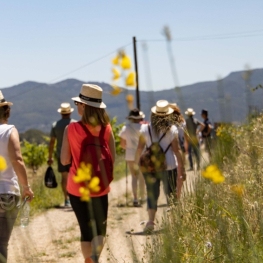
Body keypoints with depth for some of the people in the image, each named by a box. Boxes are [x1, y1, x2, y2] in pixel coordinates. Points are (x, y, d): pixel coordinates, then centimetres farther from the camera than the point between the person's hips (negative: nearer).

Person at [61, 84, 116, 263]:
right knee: (100, 228, 14)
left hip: (77, 187, -1)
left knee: (86, 229, 13)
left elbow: (65, 160, -7)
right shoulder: (106, 129, -7)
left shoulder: (71, 129, -11)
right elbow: (112, 159, -2)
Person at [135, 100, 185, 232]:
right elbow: (176, 150, -4)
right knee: (171, 194, 10)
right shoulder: (172, 129, -5)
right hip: (168, 166, -1)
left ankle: (151, 221, -6)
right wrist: (181, 168, 1)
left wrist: (136, 163, 11)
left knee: (152, 194, 8)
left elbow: (140, 148, 1)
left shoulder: (145, 128, -1)